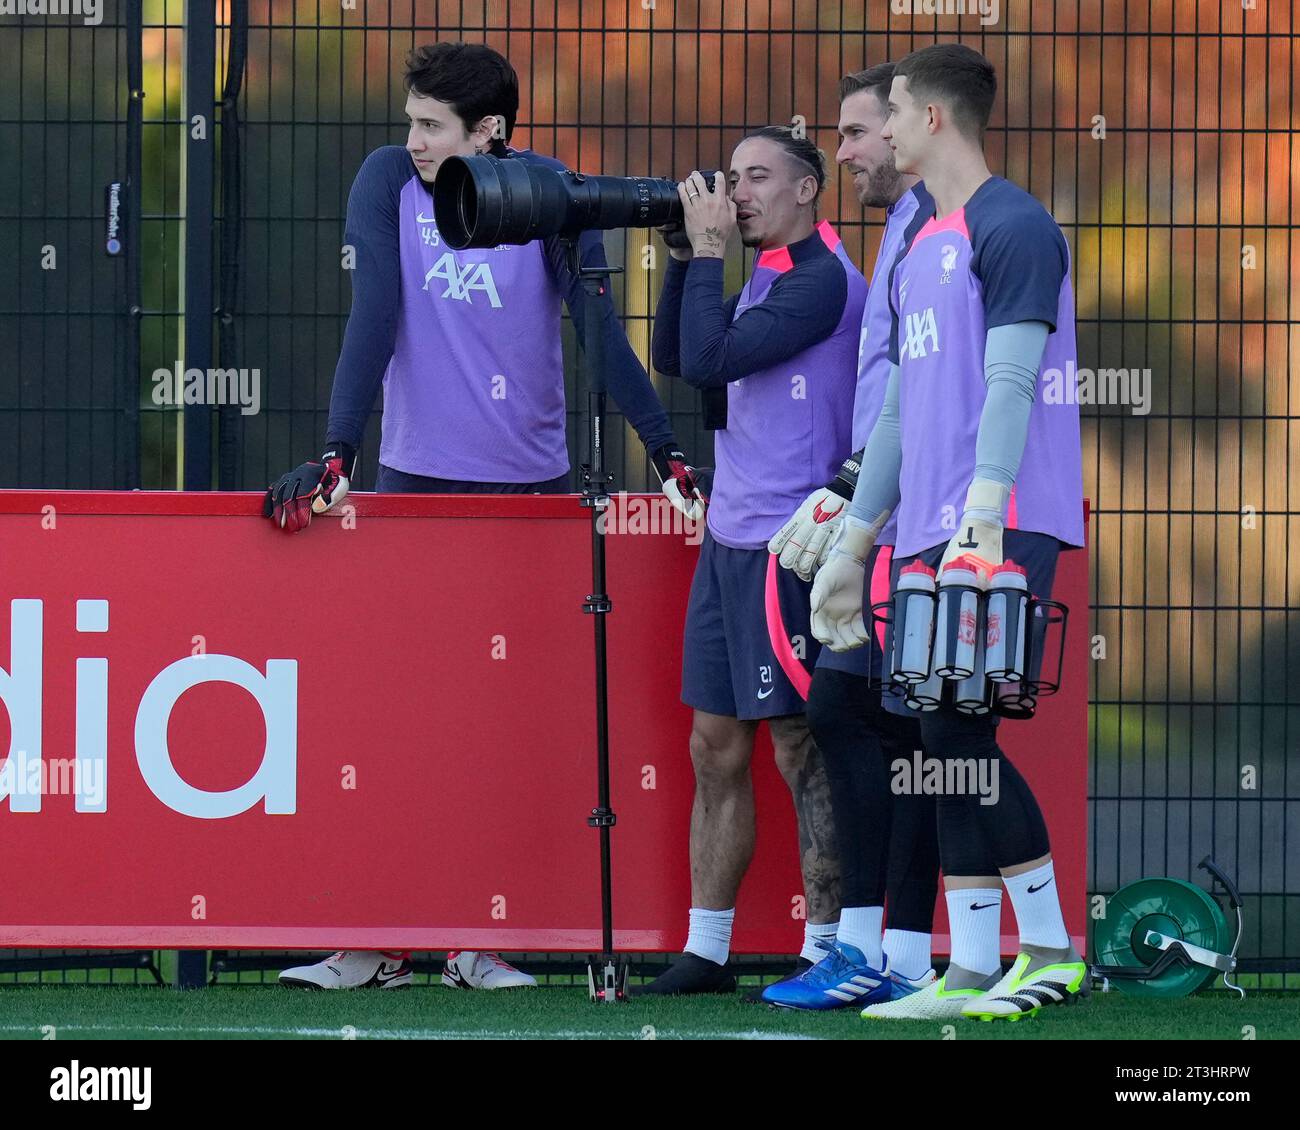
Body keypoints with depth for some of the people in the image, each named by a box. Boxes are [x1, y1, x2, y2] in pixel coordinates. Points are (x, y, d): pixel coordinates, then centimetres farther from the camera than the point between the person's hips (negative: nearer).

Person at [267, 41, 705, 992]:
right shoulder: (389, 182, -1)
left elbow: (601, 329, -5)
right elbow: (375, 318, -7)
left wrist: (669, 456, -12)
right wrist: (337, 455, -15)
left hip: (531, 484, 0)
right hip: (414, 480, 0)